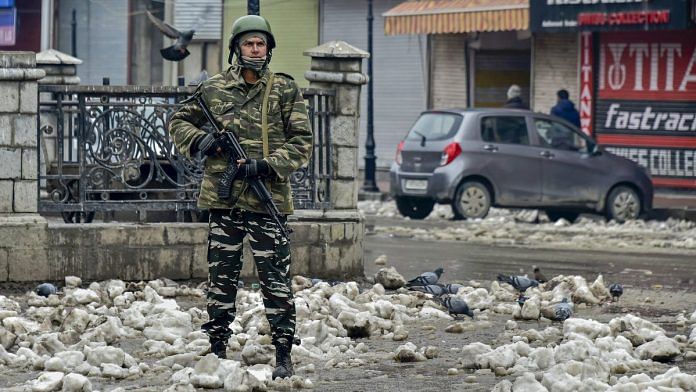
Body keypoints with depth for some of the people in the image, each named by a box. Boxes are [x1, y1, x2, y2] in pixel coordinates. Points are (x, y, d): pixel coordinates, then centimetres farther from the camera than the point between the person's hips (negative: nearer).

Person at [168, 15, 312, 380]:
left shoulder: (285, 90, 1)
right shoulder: (213, 88, 6)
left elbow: (301, 143, -1)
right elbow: (178, 122, 16)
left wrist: (265, 165, -14)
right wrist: (200, 140, -5)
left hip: (268, 199, -2)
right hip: (223, 198, 2)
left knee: (275, 279, -2)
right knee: (221, 278, 8)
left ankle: (283, 353, 3)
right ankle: (217, 348, 17)